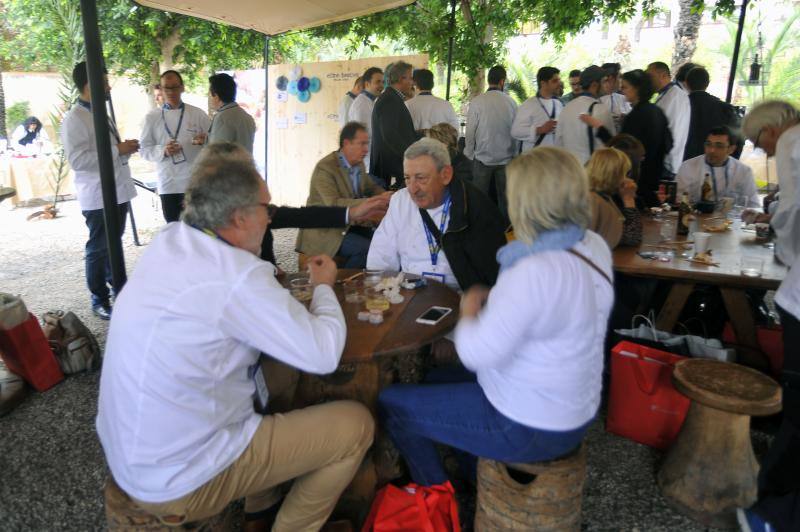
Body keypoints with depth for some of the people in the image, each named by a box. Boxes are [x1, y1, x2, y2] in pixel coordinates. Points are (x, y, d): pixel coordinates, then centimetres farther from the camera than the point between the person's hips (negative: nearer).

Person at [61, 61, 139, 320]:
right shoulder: (74, 119, -15)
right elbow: (77, 160, -23)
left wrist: (126, 148, 2)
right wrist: (118, 150, -20)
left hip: (118, 191, 8)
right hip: (98, 196, -8)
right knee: (98, 248, 3)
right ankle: (99, 299, 16)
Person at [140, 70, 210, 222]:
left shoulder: (198, 114, 4)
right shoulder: (152, 117, 5)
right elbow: (145, 150, 5)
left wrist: (205, 141, -17)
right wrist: (163, 151, -15)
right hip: (167, 183, 1)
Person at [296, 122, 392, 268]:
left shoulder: (358, 164, 7)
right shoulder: (325, 168, -17)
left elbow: (371, 187, 22)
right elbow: (333, 204, -29)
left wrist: (385, 197, -2)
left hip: (347, 225, 8)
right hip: (324, 231, -8)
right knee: (366, 248, -26)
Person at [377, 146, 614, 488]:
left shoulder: (534, 271, -33)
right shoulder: (595, 247, -5)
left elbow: (477, 353, -29)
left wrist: (469, 309, -10)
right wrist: (493, 301, 1)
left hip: (529, 429, -9)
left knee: (391, 403, 3)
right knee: (438, 377, 26)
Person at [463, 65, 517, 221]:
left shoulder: (477, 102, -8)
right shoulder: (511, 102, -3)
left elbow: (470, 132, -6)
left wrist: (469, 154, 6)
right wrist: (514, 155, 12)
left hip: (482, 158, -2)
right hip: (505, 157, 2)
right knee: (504, 197, 10)